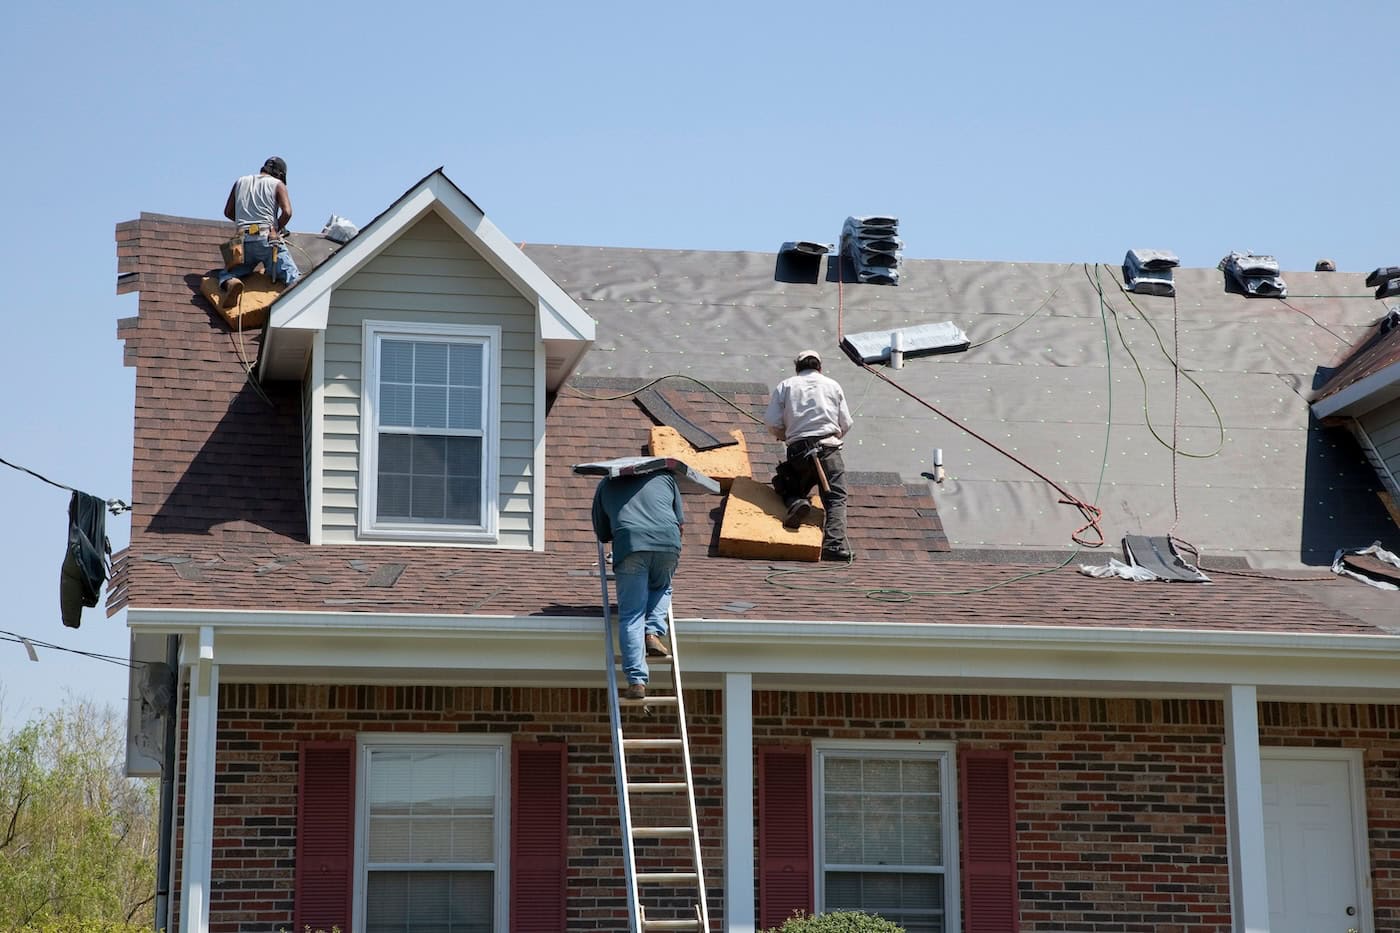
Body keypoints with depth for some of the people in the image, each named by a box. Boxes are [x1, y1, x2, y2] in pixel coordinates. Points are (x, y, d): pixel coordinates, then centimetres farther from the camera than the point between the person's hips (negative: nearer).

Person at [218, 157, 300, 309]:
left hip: (243, 241, 3)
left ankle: (231, 284, -19)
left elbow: (228, 212, 24)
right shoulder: (277, 184, 9)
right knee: (293, 277, -3)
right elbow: (287, 212, -5)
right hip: (267, 239, -3)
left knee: (227, 274, 18)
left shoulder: (241, 182, 21)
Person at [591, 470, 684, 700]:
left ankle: (637, 681, -10)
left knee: (631, 615, 0)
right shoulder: (664, 477, 28)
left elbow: (602, 534, 28)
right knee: (661, 588, 30)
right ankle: (653, 633, 5)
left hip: (630, 544, -1)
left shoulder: (606, 485, 27)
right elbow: (680, 522, 27)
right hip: (668, 543, 1)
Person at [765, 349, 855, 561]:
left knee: (790, 489, 21)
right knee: (835, 499, -4)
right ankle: (835, 545, -27)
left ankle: (796, 503, -15)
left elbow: (772, 423, 4)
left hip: (797, 449, 1)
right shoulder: (833, 385, 16)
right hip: (828, 448, -1)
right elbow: (845, 424, 12)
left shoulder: (785, 385, 14)